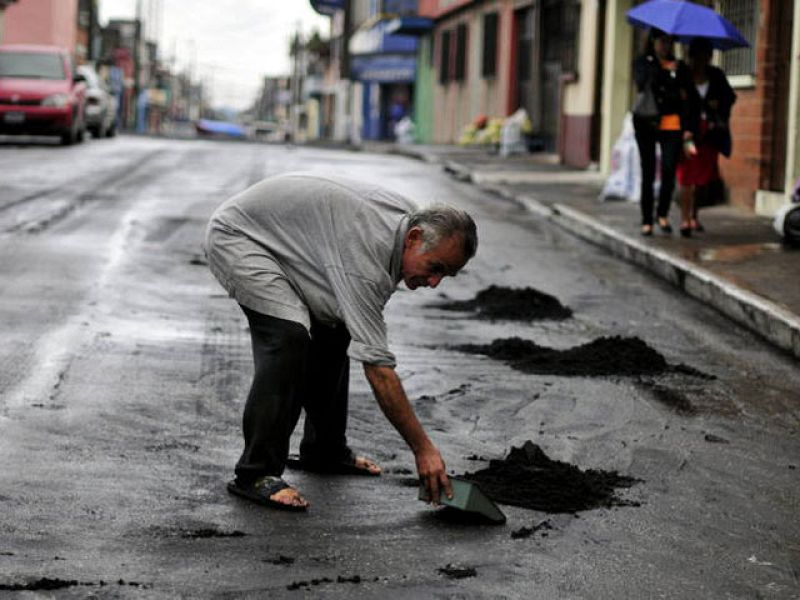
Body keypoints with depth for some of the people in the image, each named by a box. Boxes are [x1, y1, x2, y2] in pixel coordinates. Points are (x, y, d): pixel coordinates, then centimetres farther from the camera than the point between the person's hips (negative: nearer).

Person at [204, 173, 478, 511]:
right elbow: (377, 368, -34)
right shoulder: (365, 258, -33)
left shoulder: (407, 216, -7)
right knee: (289, 336, -26)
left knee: (332, 332, 8)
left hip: (282, 238, 10)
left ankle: (324, 452, 21)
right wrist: (423, 449, -31)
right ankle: (255, 474, -21)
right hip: (236, 236, -10)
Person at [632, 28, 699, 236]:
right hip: (646, 123, 0)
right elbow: (642, 83, -10)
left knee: (669, 170, -12)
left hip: (672, 124, 0)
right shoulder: (642, 62, 10)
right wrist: (664, 71, -17)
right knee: (648, 173, 2)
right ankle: (647, 221, 9)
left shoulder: (680, 67, 11)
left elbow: (690, 98, 6)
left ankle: (663, 214, 8)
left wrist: (689, 129, -3)